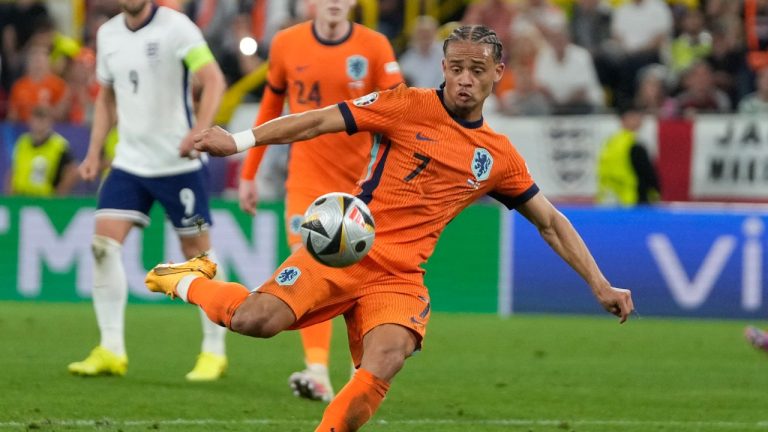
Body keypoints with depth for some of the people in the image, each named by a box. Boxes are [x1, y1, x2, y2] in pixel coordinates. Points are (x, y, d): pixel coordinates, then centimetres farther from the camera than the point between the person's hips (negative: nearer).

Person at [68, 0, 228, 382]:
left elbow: (213, 80, -18)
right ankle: (111, 350, -4)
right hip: (128, 161, 5)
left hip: (177, 162, -5)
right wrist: (94, 152, 14)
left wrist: (198, 132, -32)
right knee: (103, 242, -9)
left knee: (197, 250, 1)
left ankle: (214, 351, 13)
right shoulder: (107, 35, 9)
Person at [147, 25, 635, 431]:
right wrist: (238, 141, -11)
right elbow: (320, 121, -2)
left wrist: (600, 284, 14)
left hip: (400, 276, 3)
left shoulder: (499, 157, 12)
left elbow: (551, 223, 21)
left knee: (383, 366, -27)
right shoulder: (410, 106, 0)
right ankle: (191, 281, 8)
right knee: (257, 319, -23)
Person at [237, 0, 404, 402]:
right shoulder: (286, 44, 1)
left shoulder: (375, 47, -5)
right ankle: (318, 373, -23)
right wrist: (249, 174, 13)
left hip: (361, 182, 0)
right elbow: (270, 108, 12)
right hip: (307, 177, 0)